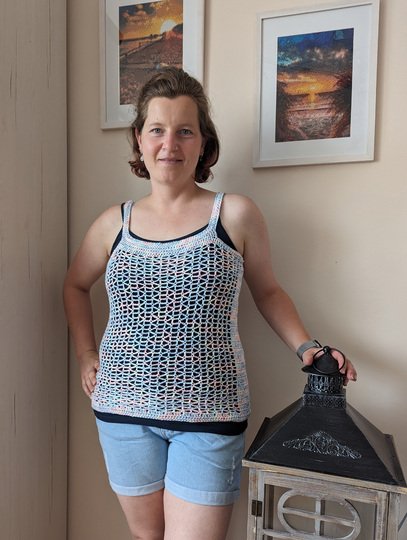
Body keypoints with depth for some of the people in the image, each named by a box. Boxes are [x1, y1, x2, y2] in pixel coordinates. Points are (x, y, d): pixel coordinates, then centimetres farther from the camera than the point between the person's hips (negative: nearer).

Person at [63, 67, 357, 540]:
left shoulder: (235, 214, -5)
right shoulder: (115, 223, 2)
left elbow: (267, 291, 7)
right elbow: (75, 286, 18)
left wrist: (306, 347, -5)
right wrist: (86, 355, 9)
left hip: (209, 413, -2)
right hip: (124, 411, 3)